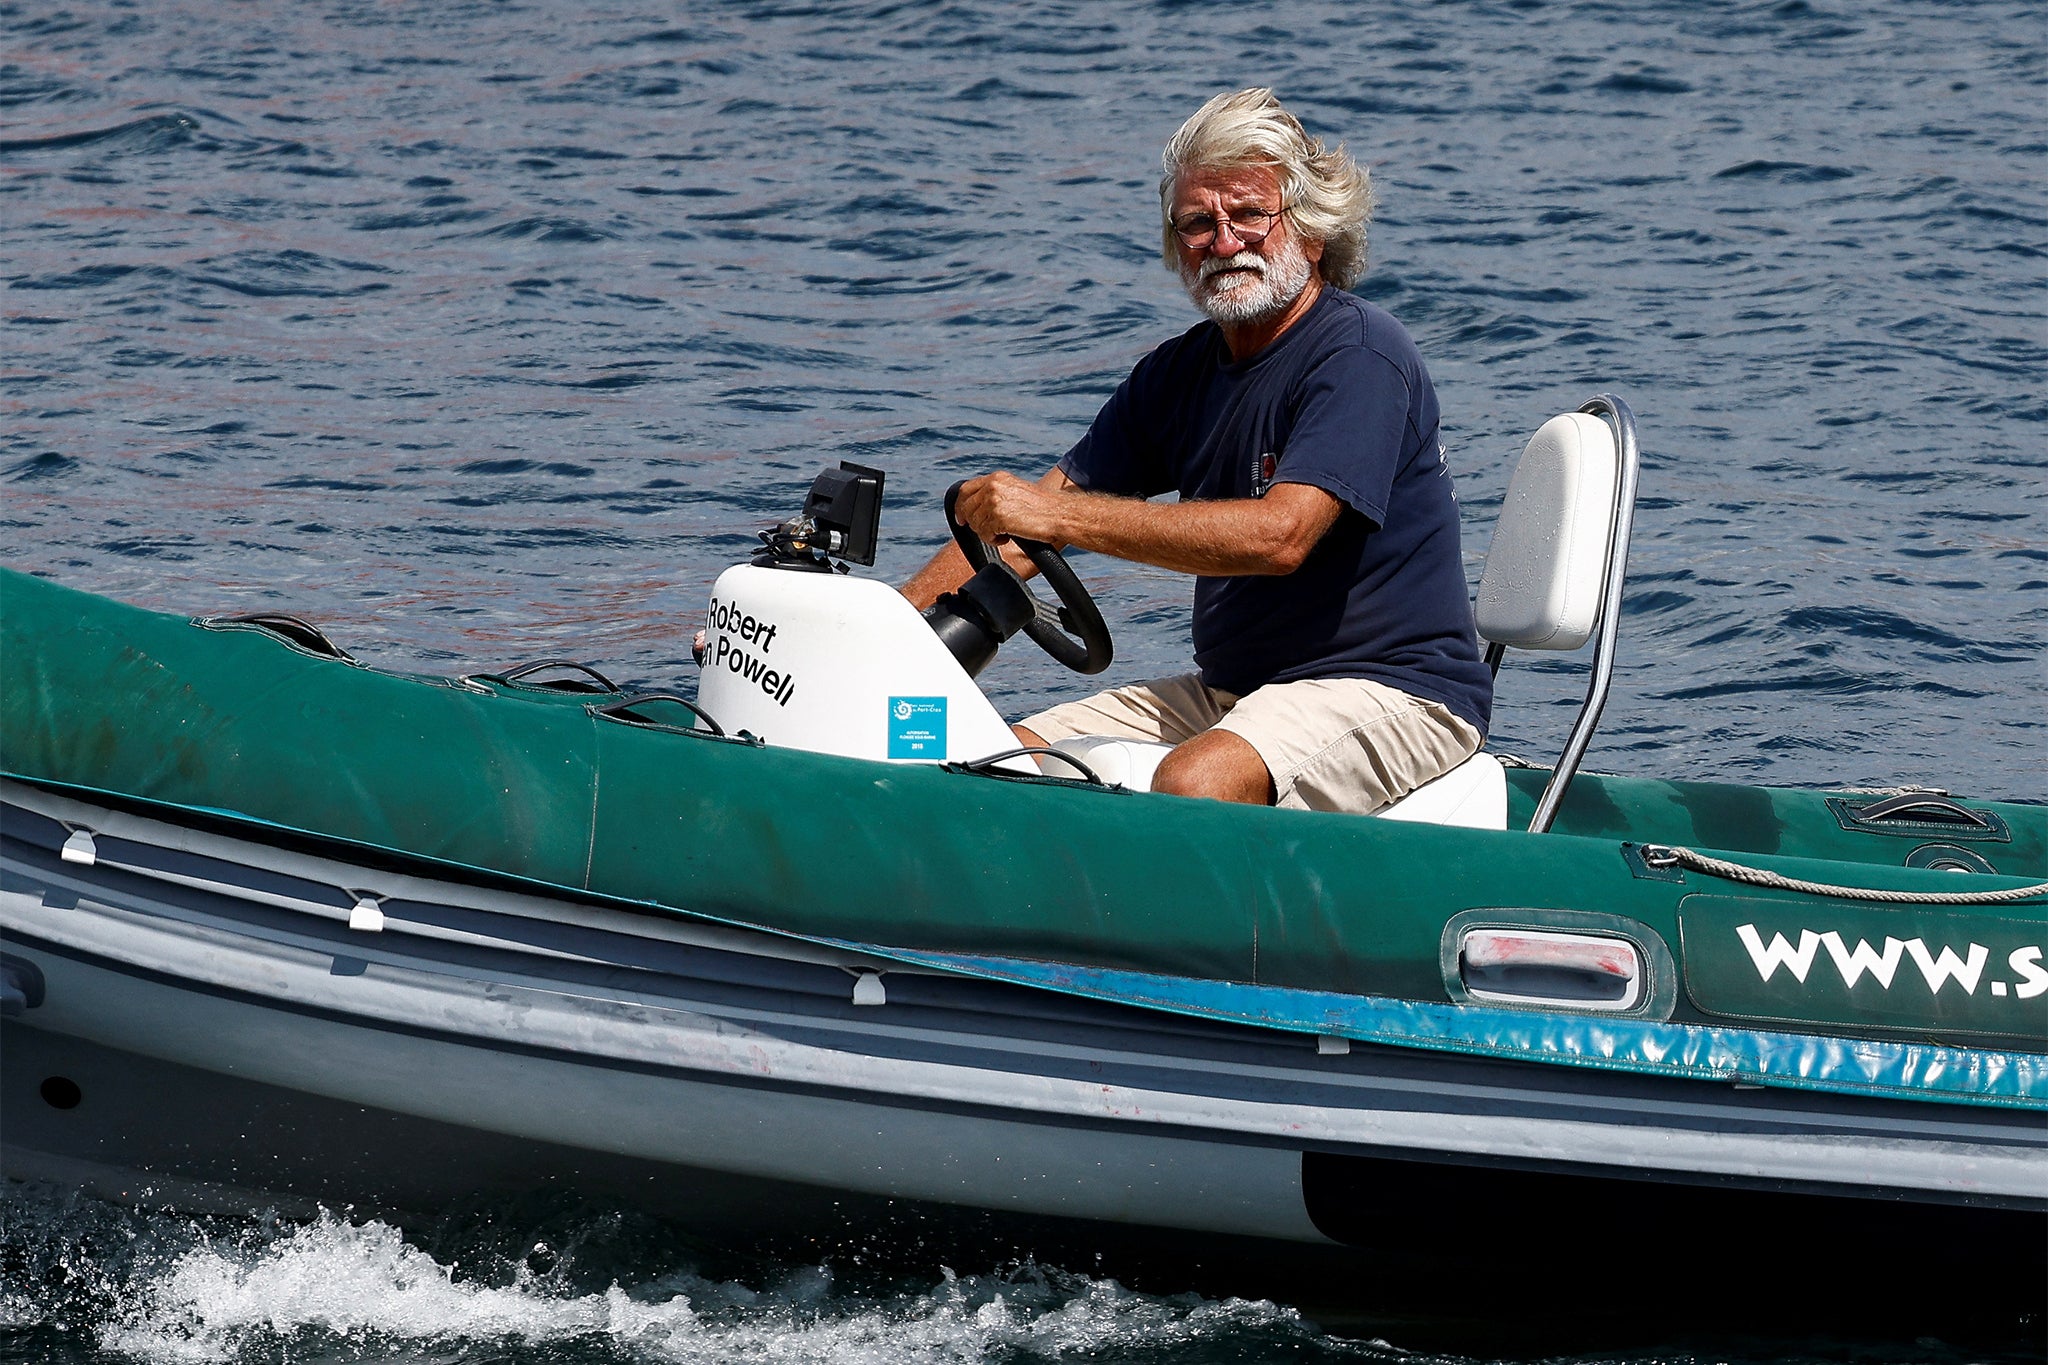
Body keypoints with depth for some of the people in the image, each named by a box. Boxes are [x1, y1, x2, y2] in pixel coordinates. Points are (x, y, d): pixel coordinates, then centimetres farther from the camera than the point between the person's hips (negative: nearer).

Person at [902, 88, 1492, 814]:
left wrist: (1056, 515, -28)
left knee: (1193, 782, -35)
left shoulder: (1362, 356, -14)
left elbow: (1279, 535, -27)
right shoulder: (1181, 373, 11)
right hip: (1229, 691, 8)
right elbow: (1023, 522, 10)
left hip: (1392, 692, -8)